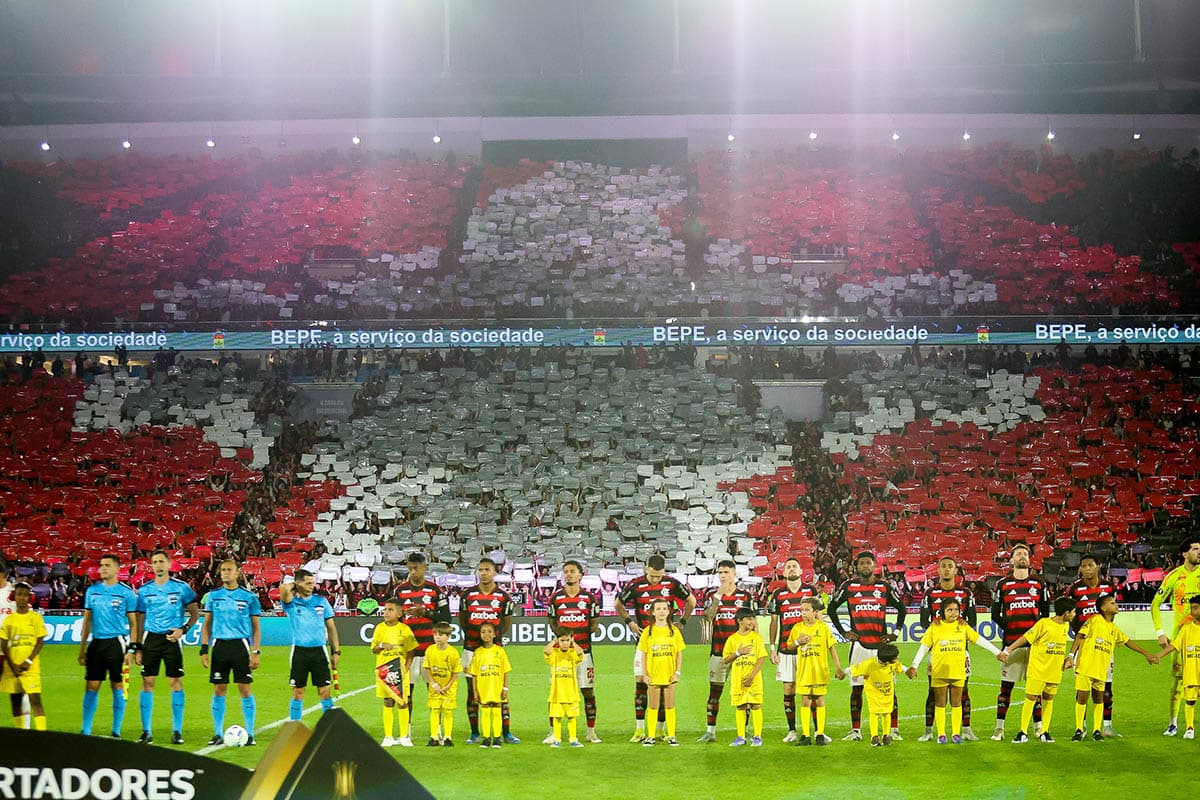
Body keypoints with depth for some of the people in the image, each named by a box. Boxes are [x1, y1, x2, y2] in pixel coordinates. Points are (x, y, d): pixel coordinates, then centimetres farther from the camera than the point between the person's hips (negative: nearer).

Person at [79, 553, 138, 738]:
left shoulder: (126, 593, -2)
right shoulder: (92, 591, 9)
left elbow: (133, 623, 0)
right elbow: (87, 620, 14)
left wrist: (131, 649, -9)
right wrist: (82, 649, 11)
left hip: (116, 643, -3)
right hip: (96, 643, 3)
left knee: (118, 687, 1)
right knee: (91, 687, 3)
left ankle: (116, 732, 9)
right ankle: (86, 731, 10)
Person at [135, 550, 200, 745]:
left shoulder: (181, 587, 1)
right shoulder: (144, 590, 7)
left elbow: (195, 613, 7)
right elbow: (140, 620, 11)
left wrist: (183, 629, -9)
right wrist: (137, 648, 6)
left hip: (172, 639, -2)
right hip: (151, 639, 2)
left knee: (176, 683, -2)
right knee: (147, 683, -1)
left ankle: (177, 731, 5)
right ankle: (147, 731, 5)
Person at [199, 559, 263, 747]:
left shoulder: (249, 597, 2)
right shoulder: (213, 596, 8)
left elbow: (256, 627, 5)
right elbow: (207, 624, 12)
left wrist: (256, 652, -4)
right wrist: (204, 649, 3)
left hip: (240, 645, -2)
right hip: (219, 645, 2)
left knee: (245, 689, -3)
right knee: (219, 690, 4)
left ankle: (249, 733, 4)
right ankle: (218, 733, 12)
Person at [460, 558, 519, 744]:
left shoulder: (503, 597, 3)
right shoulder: (468, 595, 5)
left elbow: (506, 623, 11)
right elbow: (462, 621, 13)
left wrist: (495, 635, 1)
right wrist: (470, 637, 6)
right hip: (472, 649, 1)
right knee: (473, 690, 4)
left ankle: (506, 733, 4)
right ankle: (474, 733, 11)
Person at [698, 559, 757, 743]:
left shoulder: (746, 596, 4)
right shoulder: (713, 595, 8)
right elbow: (707, 617, -9)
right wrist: (718, 595, -14)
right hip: (718, 650, 1)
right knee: (714, 691, 2)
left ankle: (744, 730, 10)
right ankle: (710, 731, 5)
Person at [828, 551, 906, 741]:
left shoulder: (884, 587, 5)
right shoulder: (849, 586, 4)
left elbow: (901, 608, 16)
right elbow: (831, 608, 13)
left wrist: (895, 633, 7)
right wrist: (843, 632, 7)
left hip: (881, 643, 0)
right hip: (859, 644, 0)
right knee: (856, 687, 2)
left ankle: (894, 729, 5)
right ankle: (856, 731, 9)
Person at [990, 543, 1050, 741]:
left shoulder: (1039, 583, 11)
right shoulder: (1003, 584, 7)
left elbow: (1045, 612, 13)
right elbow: (995, 615, 7)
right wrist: (1009, 628, -3)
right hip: (1012, 642, -1)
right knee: (1006, 686, -1)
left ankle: (1039, 727, 11)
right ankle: (999, 728, 4)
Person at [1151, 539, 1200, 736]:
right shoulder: (1174, 576, -2)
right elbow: (1155, 605, 3)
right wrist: (1160, 632, -4)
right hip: (1180, 632, -2)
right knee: (1177, 678, 0)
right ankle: (1173, 723, 10)